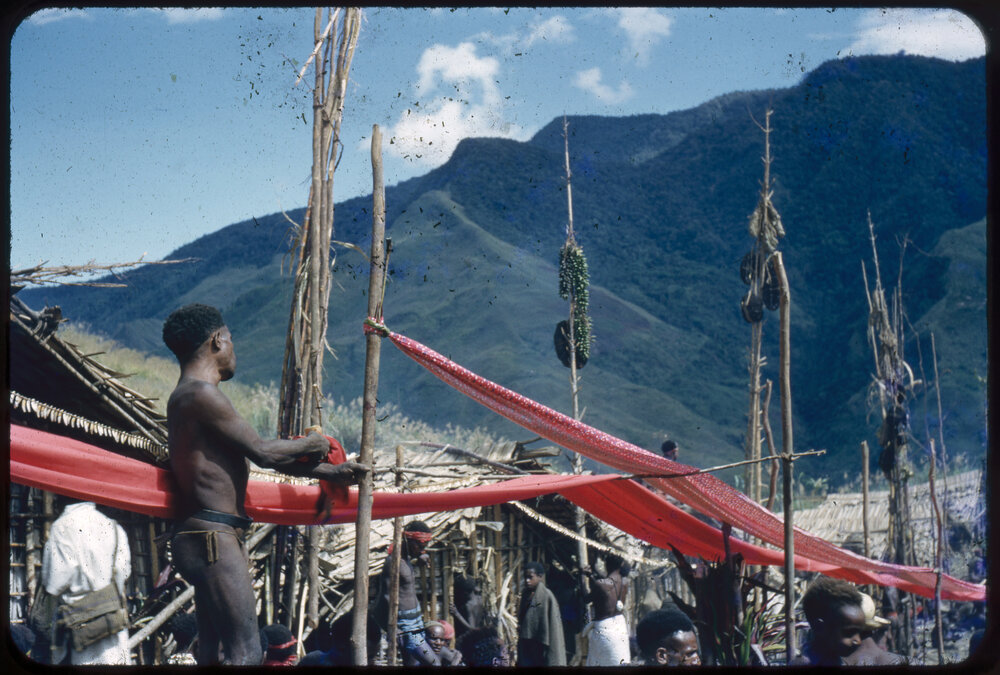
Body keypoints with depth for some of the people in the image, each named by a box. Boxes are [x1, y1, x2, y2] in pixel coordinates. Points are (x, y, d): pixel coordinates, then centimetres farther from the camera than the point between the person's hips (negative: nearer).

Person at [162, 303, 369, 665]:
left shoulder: (188, 397, 20)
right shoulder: (201, 393, -13)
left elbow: (258, 455, 21)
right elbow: (264, 452, -14)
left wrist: (328, 471, 20)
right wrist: (315, 444, 5)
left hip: (207, 538, 11)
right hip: (213, 536, -11)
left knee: (211, 649, 12)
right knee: (245, 652, -15)